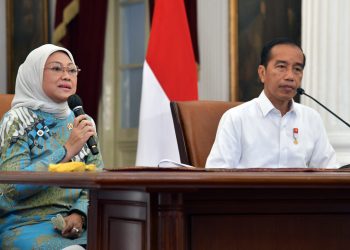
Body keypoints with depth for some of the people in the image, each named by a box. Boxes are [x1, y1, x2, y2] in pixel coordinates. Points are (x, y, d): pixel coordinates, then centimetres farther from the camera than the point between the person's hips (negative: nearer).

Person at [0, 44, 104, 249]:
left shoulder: (83, 122, 14)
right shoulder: (17, 121, -2)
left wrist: (80, 214, -11)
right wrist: (67, 150, -17)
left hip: (73, 226, 5)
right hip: (24, 226, -5)